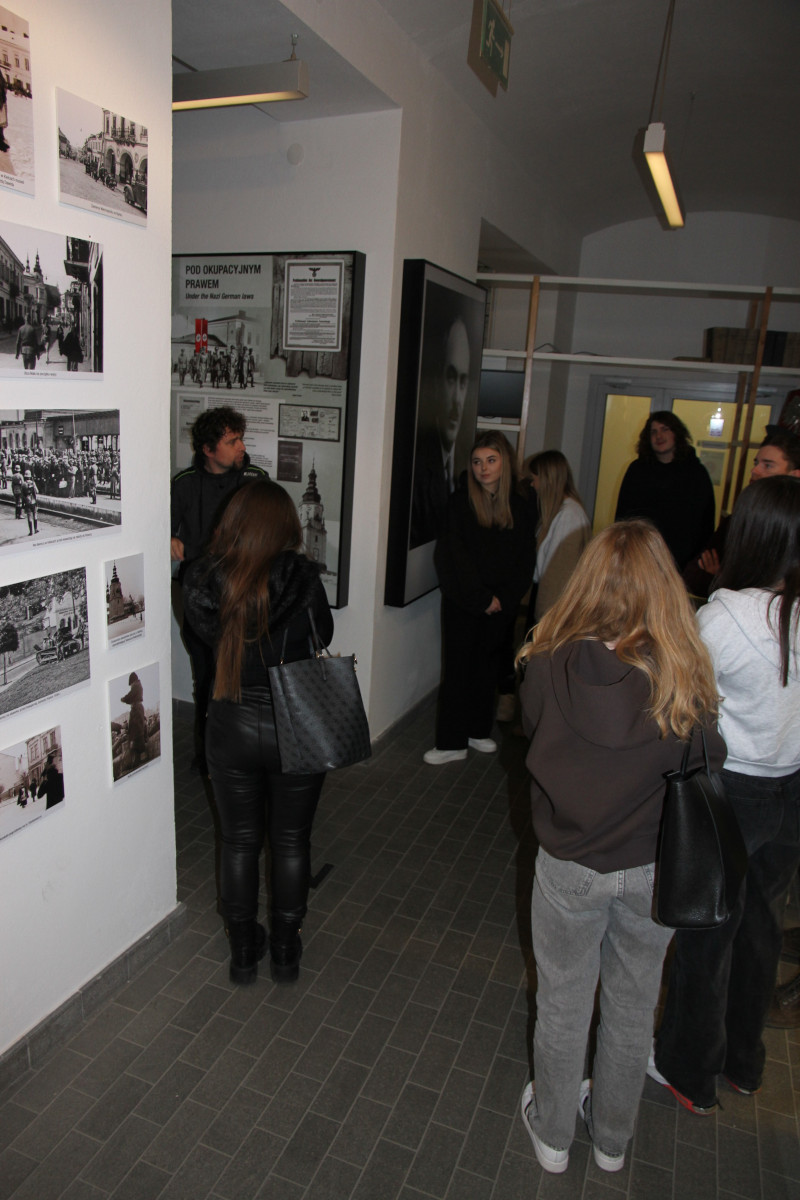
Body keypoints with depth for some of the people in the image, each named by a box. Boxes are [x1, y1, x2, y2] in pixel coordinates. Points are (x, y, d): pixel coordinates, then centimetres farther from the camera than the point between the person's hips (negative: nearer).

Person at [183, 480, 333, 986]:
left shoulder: (204, 580, -11)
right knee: (292, 841, 18)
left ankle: (244, 950, 35)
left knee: (239, 840, 20)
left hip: (232, 730, 2)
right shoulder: (302, 578, -19)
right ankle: (286, 951, 33)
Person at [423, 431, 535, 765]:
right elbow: (455, 558, -10)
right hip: (462, 605, -3)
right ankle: (452, 743, 8)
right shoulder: (460, 502, -6)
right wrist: (482, 598, -12)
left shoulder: (518, 507, 4)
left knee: (488, 668, 13)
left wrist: (503, 599, -8)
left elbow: (524, 561, 4)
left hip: (501, 607, 3)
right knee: (458, 669, 0)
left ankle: (478, 731, 29)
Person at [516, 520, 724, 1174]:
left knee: (563, 1003, 22)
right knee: (632, 1007, 24)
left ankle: (553, 1133, 45)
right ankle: (612, 1138, 48)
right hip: (654, 872, 1)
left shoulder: (551, 667, -20)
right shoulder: (685, 678, -20)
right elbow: (708, 766, -9)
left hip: (569, 867, -1)